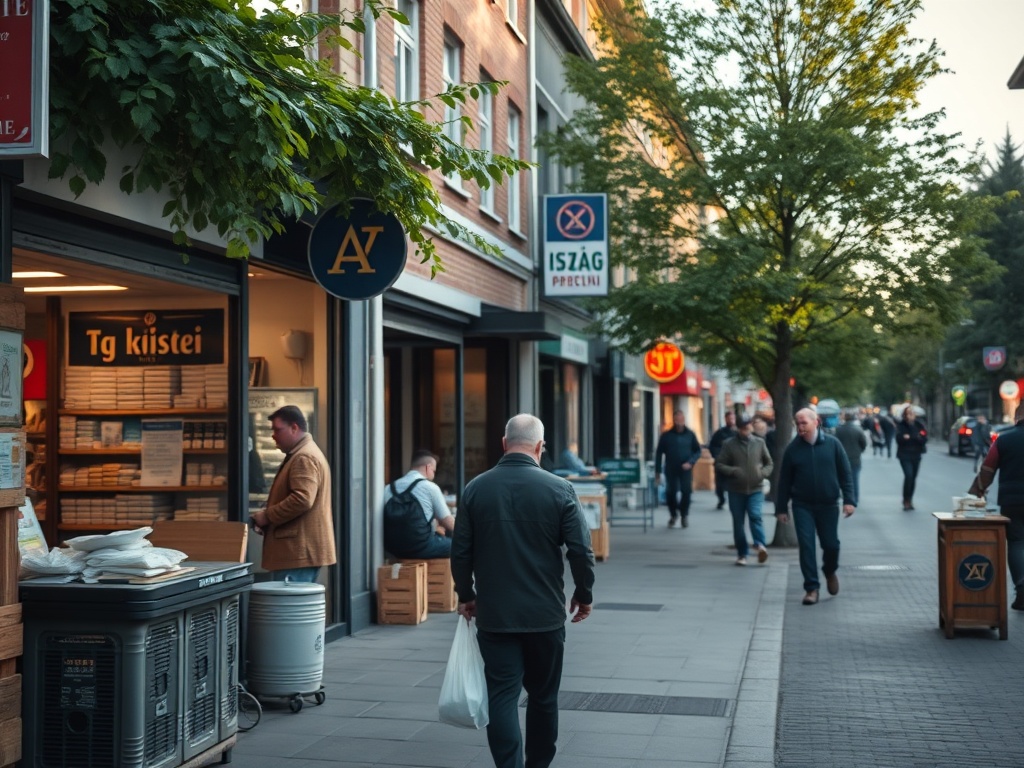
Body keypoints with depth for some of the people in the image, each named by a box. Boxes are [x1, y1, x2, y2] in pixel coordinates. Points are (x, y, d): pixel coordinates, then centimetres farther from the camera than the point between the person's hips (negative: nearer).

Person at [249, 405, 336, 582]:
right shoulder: (299, 454, 22)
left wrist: (267, 516, -14)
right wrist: (269, 515, 13)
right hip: (300, 550, 11)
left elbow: (302, 500, -25)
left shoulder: (304, 458, -14)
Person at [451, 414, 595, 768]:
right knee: (543, 696, 16)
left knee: (502, 697, 2)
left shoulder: (475, 489, -3)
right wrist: (584, 595, 7)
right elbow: (581, 550, -8)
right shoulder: (559, 489, -7)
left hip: (493, 615, 0)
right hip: (545, 615, 0)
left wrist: (466, 596, 15)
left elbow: (461, 552, 1)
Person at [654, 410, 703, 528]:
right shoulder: (666, 435, 1)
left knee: (686, 491, -11)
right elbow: (659, 453, 5)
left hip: (686, 469, 0)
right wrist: (657, 472, 2)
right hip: (671, 470, 0)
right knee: (670, 492, -1)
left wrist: (690, 462, -11)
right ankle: (673, 515, 23)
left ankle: (684, 515, 10)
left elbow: (698, 451, 7)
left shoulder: (690, 435, 3)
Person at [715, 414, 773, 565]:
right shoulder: (730, 444, 0)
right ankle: (742, 554, 12)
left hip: (756, 489, 0)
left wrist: (763, 473, -7)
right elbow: (718, 465, -1)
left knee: (755, 515, -22)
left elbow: (769, 463, 13)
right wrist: (733, 471, -17)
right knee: (738, 523, 4)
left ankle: (760, 545, -26)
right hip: (736, 490, 0)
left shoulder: (759, 443, 5)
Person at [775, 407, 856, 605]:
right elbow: (784, 481, 3)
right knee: (806, 546, -5)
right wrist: (781, 508, 3)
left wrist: (848, 499, -8)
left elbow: (845, 473, 0)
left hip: (828, 504, 0)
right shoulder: (792, 449, -1)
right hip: (802, 505, 0)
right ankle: (811, 587, 3)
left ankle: (830, 571, 37)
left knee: (831, 544, 6)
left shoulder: (832, 444, -3)